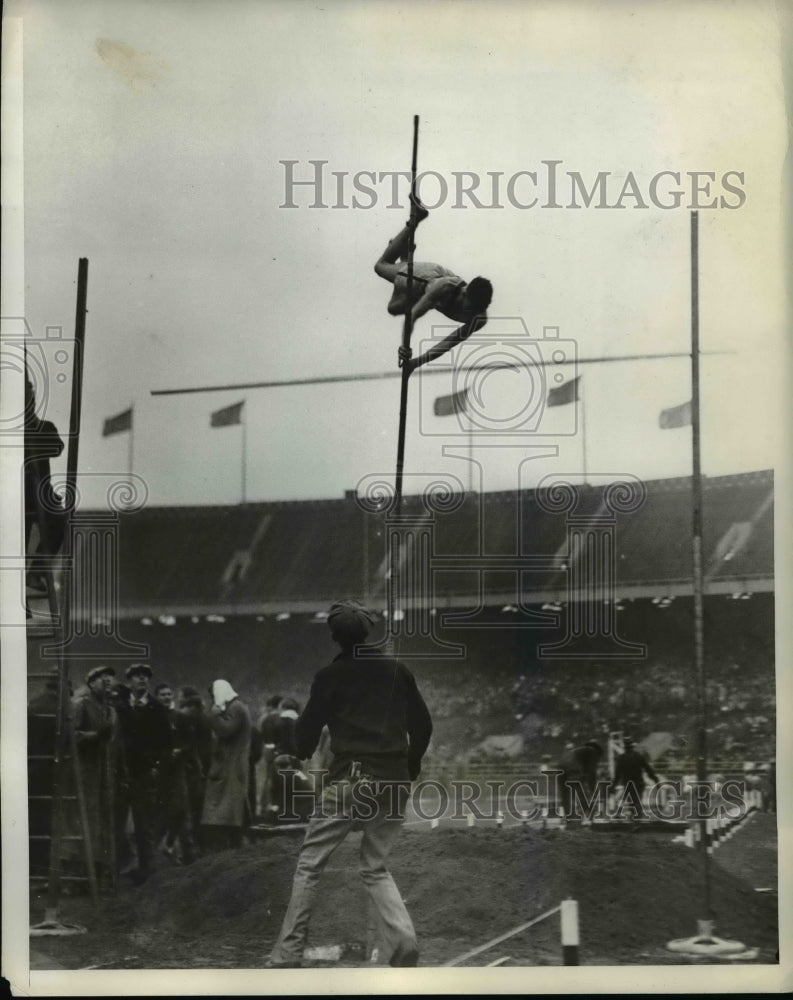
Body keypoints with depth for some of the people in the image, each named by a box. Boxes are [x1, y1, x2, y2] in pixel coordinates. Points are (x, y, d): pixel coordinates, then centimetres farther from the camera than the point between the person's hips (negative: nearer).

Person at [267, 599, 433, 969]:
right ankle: (403, 938, -6)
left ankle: (286, 957, 3)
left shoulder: (331, 676, -3)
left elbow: (307, 731, 1)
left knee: (309, 866, 6)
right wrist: (410, 766, 25)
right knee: (376, 869, 17)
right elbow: (422, 725, 11)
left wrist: (300, 757, 22)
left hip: (350, 781, -4)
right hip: (394, 782, 4)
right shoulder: (397, 671, 8)